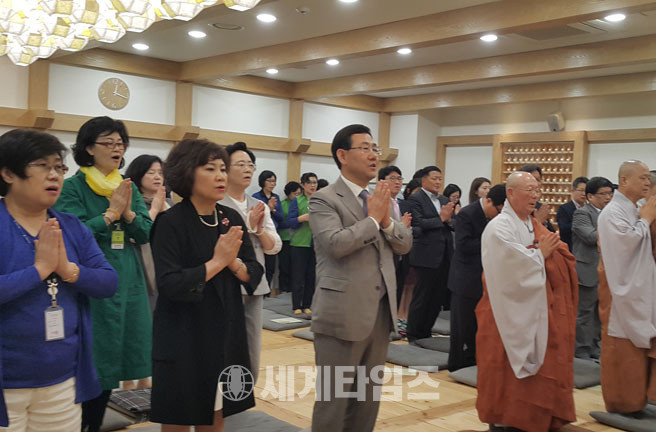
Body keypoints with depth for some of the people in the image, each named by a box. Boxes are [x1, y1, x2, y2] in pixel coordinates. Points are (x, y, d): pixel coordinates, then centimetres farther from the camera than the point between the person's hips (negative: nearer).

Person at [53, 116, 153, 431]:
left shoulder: (130, 187, 10)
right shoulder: (74, 186, -6)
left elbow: (147, 233, 4)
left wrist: (128, 213, -12)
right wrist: (111, 212, -16)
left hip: (127, 281, 6)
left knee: (111, 360, 13)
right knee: (88, 363, 0)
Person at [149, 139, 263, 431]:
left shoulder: (231, 218, 4)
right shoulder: (171, 222, -12)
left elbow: (255, 275, 3)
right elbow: (169, 284, -21)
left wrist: (233, 262, -17)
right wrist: (217, 262, -17)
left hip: (226, 334, 5)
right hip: (183, 338, -5)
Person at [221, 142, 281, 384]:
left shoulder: (261, 207, 11)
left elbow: (274, 247, 8)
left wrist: (260, 228, -9)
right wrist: (247, 225, -16)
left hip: (255, 287, 7)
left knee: (252, 357, 14)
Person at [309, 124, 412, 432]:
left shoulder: (379, 198, 13)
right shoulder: (324, 199, -8)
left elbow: (405, 244, 8)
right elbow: (336, 244, -24)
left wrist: (386, 220, -11)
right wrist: (373, 218, -14)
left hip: (381, 312, 7)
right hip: (343, 314, -7)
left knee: (369, 396, 18)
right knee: (333, 397, 4)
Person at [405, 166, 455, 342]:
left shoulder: (445, 200, 15)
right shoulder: (415, 199, -6)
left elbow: (451, 225, 11)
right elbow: (419, 224, -16)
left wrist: (450, 218, -9)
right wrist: (441, 218, -13)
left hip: (445, 255, 7)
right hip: (427, 255, -7)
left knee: (438, 296, 11)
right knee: (422, 296, 2)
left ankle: (425, 332, 24)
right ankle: (413, 336, 16)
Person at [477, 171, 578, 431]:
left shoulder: (534, 226, 12)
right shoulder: (499, 227, -13)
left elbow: (562, 258, 10)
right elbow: (511, 268, -23)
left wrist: (551, 248, -11)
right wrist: (540, 253, -11)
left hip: (537, 311, 8)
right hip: (511, 312, -8)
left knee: (538, 366, 12)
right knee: (508, 371, 0)